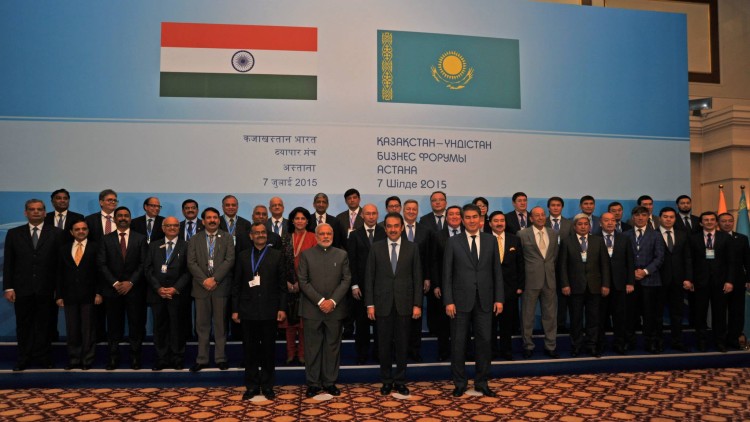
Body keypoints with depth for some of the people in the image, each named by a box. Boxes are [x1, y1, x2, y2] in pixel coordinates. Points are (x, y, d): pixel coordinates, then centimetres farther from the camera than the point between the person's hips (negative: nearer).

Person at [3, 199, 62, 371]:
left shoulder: (56, 233, 1)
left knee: (44, 324, 7)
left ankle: (43, 357, 19)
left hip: (46, 289, -1)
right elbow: (8, 263, 5)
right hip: (22, 289, 2)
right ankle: (24, 358, 21)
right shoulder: (14, 233, 7)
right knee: (23, 325, 9)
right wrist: (8, 287, -2)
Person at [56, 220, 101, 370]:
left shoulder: (95, 248, 2)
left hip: (88, 296, -3)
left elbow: (99, 272, -1)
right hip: (69, 296, 3)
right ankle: (73, 359, 16)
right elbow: (60, 274, 9)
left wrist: (98, 293, -8)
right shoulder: (64, 249, 11)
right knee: (72, 330, 6)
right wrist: (59, 295, 4)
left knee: (88, 329, 3)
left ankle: (87, 360, 11)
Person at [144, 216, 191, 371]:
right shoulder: (154, 246, 13)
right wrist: (158, 288, -6)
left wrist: (176, 288, -11)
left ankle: (177, 359, 11)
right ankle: (162, 359, 13)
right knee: (159, 327, 5)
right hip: (157, 293, 2)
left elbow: (188, 271, -2)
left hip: (177, 293, -2)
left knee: (177, 327, 2)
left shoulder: (186, 246, 5)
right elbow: (147, 269, 6)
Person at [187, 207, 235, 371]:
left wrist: (214, 279, -14)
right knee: (202, 325, 6)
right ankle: (202, 359, 13)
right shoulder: (195, 239, 9)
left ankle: (220, 358, 13)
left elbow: (229, 260, -5)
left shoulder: (227, 238, 5)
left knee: (221, 324, 5)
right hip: (201, 287, 1)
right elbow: (191, 263, 0)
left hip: (221, 287, -1)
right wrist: (204, 280, -12)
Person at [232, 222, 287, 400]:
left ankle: (267, 386, 19)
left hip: (269, 310, -1)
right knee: (250, 349, 6)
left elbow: (282, 284, 2)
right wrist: (235, 309, 2)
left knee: (269, 349, 7)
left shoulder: (276, 256, 4)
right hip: (248, 311, 1)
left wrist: (282, 308, -4)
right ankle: (252, 386, 18)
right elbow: (236, 285, 7)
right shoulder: (243, 256, 7)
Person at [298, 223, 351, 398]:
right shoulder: (306, 255, 5)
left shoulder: (342, 255, 9)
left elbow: (346, 280, 2)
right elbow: (303, 281, -2)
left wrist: (332, 301, -10)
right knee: (312, 347, 4)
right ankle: (313, 383, 14)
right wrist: (320, 301, -11)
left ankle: (330, 382, 17)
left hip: (335, 309, 1)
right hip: (312, 309, -1)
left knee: (333, 346, 7)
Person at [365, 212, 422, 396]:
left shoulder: (412, 248, 3)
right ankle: (386, 380, 21)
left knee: (402, 344, 7)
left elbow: (417, 277, 2)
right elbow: (369, 277, 2)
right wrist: (370, 304, -4)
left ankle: (400, 380, 21)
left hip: (404, 303, 0)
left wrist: (417, 304, -3)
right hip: (382, 304, 0)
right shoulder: (376, 248, 2)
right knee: (384, 344, 7)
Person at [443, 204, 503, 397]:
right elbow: (447, 274, -2)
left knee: (484, 342, 6)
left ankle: (481, 383, 20)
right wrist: (448, 301, -8)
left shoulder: (491, 240, 6)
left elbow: (497, 271, 6)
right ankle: (459, 383, 19)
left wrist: (499, 298, 0)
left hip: (484, 300, 2)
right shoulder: (453, 242, 0)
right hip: (461, 300, -2)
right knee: (458, 343, 5)